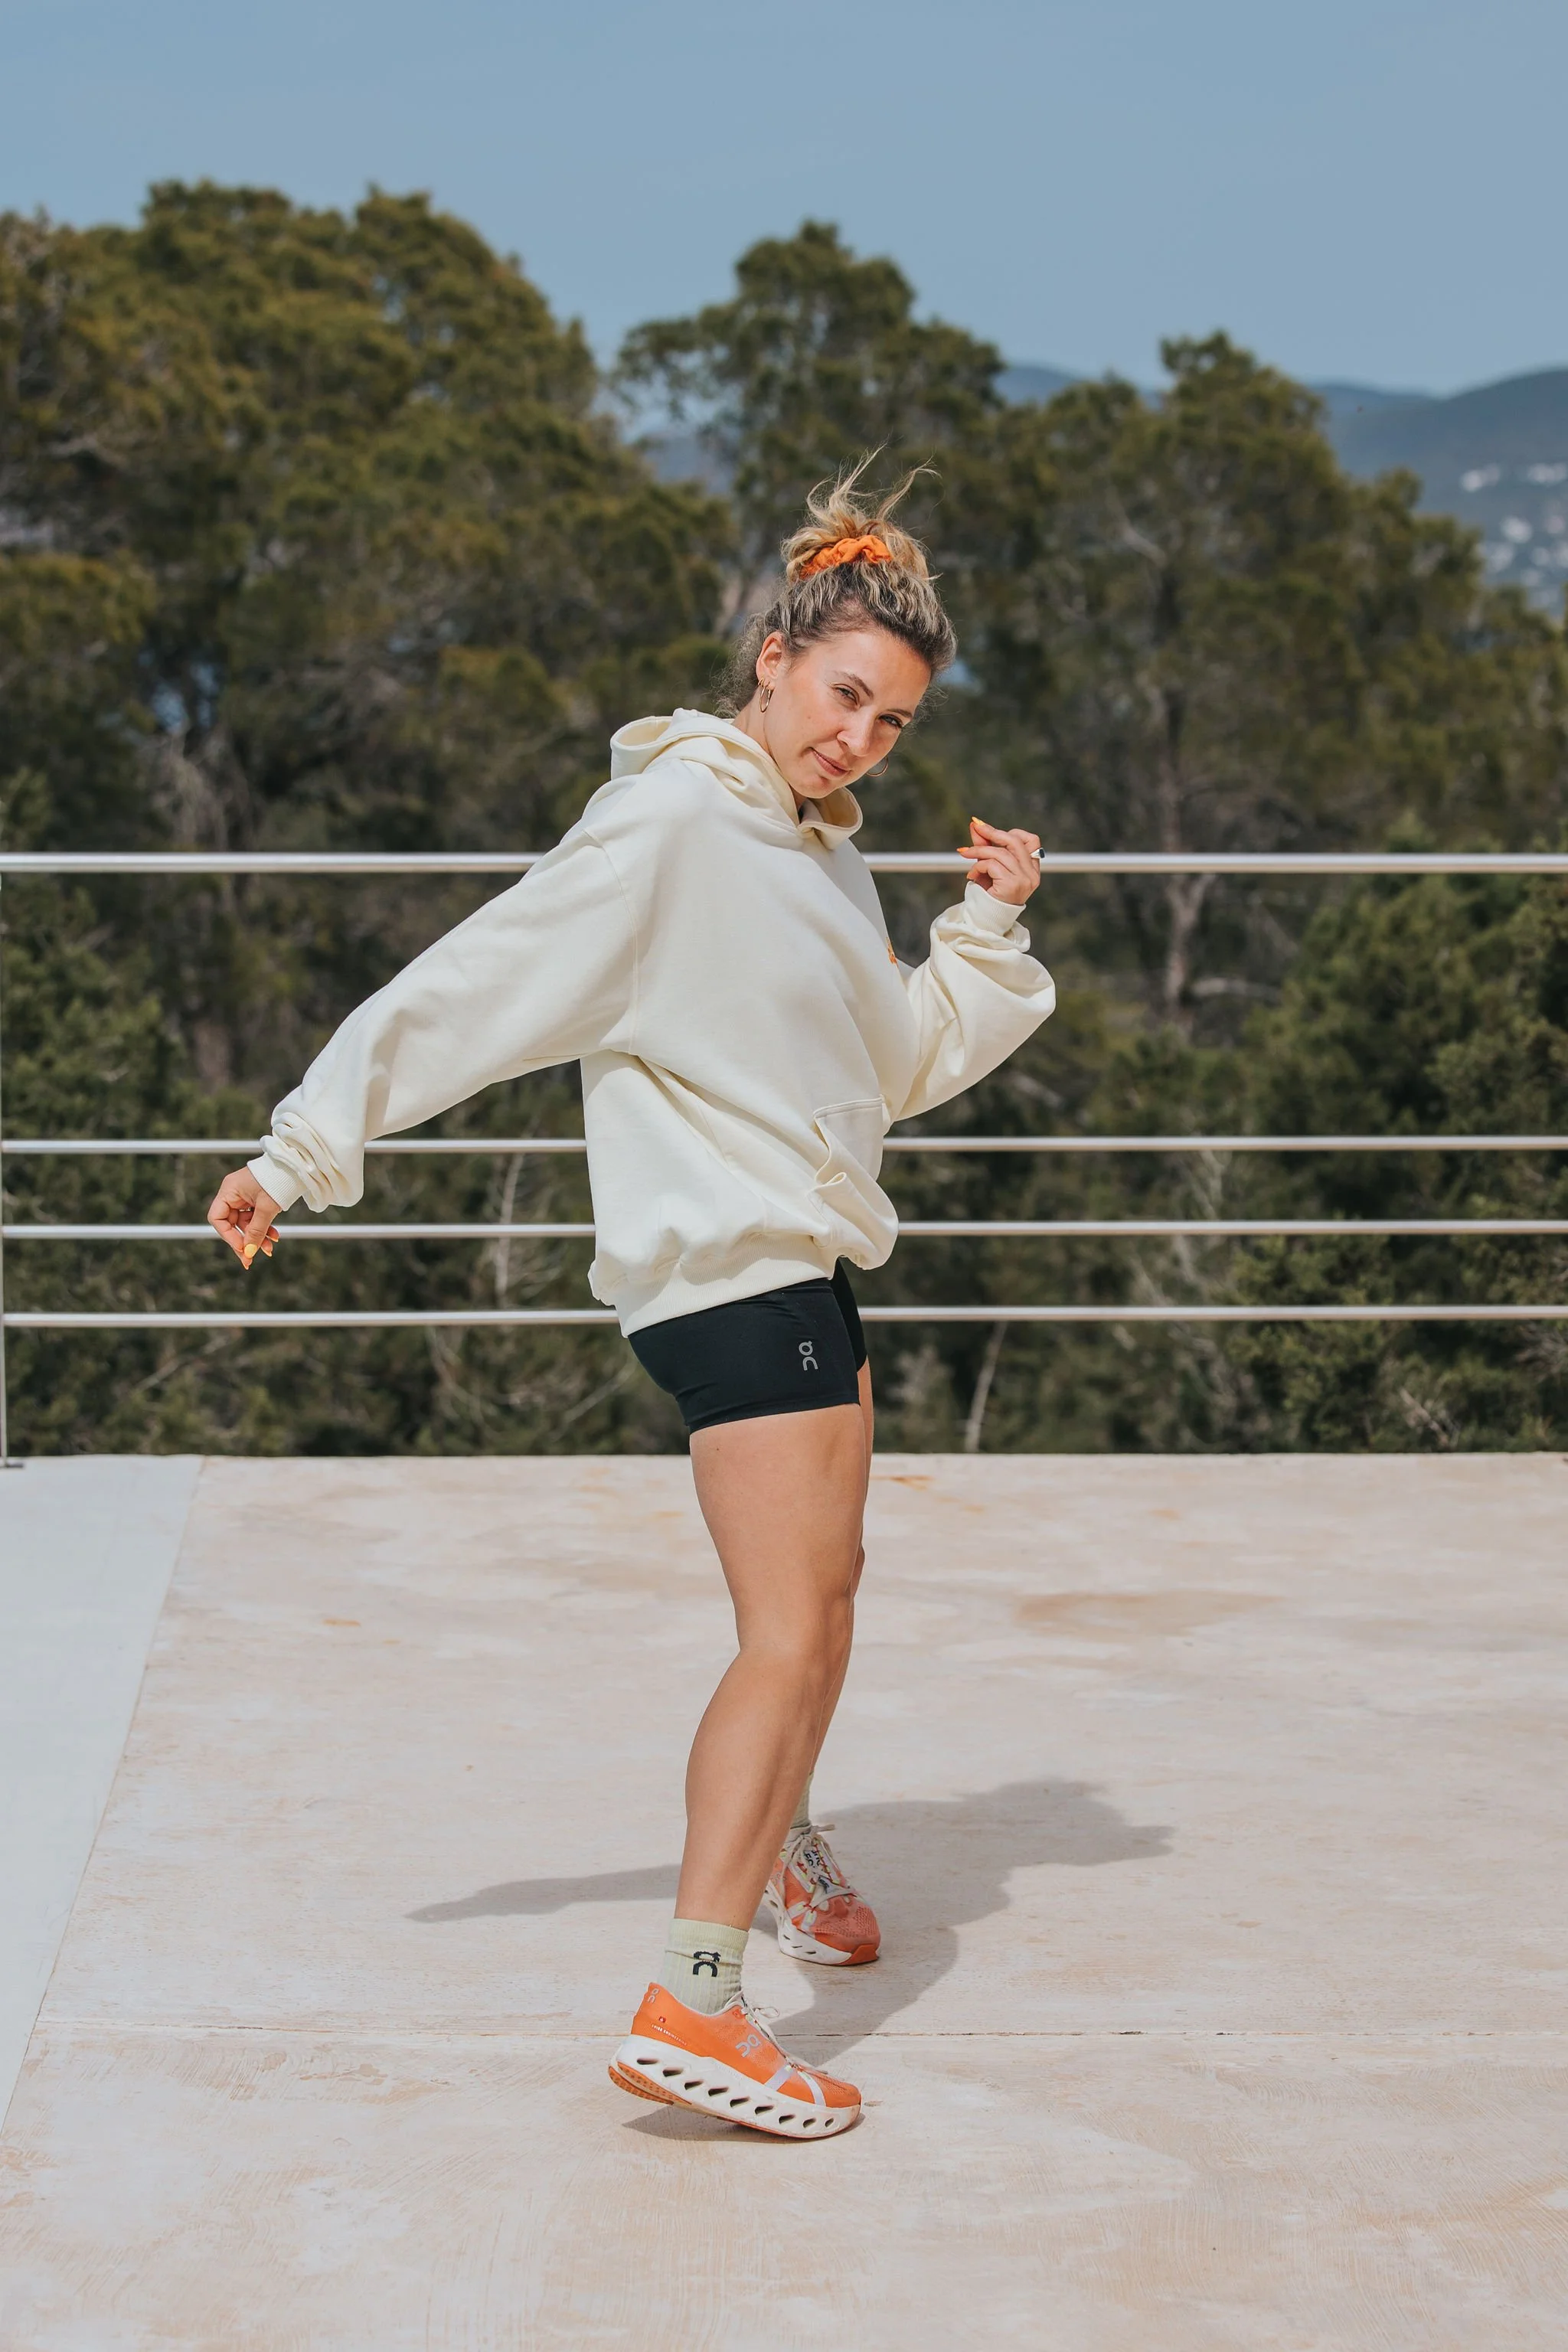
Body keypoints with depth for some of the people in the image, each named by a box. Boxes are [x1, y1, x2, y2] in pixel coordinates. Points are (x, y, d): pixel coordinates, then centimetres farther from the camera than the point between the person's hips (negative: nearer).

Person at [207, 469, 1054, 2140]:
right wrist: (303, 1152, -16)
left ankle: (780, 1839, 47)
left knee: (825, 1594, 24)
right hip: (726, 1267, -10)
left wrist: (990, 928, 5)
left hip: (809, 1263, 10)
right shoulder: (668, 825, -15)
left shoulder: (819, 854, 13)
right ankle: (690, 2008, -17)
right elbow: (475, 986, -16)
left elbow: (906, 1064, 19)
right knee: (790, 1639, -15)